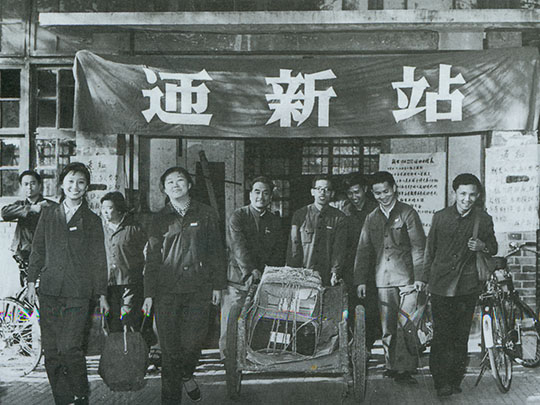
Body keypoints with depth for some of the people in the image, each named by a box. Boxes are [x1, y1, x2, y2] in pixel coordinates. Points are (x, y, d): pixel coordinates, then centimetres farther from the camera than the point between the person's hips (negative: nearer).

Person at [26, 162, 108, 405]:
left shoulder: (92, 220, 6)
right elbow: (37, 250, 13)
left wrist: (102, 294, 5)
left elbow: (98, 259, 7)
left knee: (69, 348, -11)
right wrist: (31, 282, 6)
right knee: (50, 351, 2)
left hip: (78, 294, -3)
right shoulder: (48, 215, 11)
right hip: (49, 291, 3)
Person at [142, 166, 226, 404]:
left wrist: (217, 285, 5)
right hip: (167, 290, 1)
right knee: (170, 347, 0)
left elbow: (216, 252, 10)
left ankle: (187, 375, 29)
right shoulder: (160, 219, 9)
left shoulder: (206, 215, 9)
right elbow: (152, 258, 8)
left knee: (192, 343, -4)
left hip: (198, 289, 0)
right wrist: (149, 293, 2)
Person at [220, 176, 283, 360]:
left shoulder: (275, 222, 15)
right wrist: (251, 271, -21)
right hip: (237, 281, -3)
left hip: (264, 282, 3)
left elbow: (276, 252, 14)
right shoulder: (237, 217, 1)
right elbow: (238, 246, -11)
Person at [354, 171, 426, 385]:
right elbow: (363, 251, 17)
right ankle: (391, 366, 15)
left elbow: (418, 247, -1)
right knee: (387, 326, 5)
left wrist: (419, 276, -8)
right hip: (383, 280, 4)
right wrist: (361, 280, 10)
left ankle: (405, 369, -5)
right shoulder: (371, 218, 15)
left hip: (406, 278, -4)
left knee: (407, 325, -9)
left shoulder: (407, 213, 2)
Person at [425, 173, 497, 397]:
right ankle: (441, 382, 2)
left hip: (468, 286, 0)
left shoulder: (483, 219, 4)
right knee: (441, 335, -5)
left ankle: (455, 381, 15)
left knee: (461, 337, 4)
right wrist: (425, 278, 12)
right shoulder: (440, 217, 5)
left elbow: (493, 249, 15)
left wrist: (482, 247, -7)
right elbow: (430, 251, 13)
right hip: (441, 285, 0)